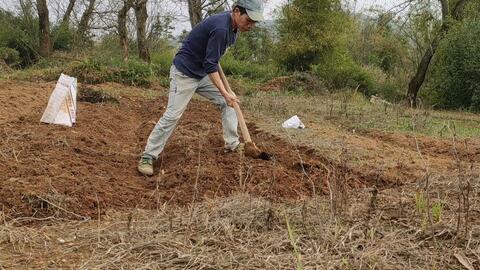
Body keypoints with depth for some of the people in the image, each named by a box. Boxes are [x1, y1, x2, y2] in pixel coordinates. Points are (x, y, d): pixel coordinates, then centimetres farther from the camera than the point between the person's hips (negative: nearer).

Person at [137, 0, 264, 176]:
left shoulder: (232, 26, 0)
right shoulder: (220, 27, -29)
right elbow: (210, 65, -27)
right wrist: (225, 93, -27)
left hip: (204, 73, 9)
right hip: (184, 73, -9)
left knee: (227, 102, 7)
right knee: (172, 115, -10)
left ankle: (232, 144, 15)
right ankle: (147, 157, -4)